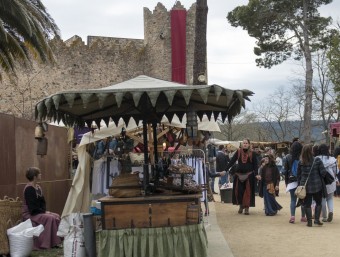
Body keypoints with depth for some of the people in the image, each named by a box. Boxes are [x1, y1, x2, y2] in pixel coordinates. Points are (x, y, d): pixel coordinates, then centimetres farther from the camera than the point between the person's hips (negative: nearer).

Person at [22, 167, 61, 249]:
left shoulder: (38, 187, 12)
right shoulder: (29, 189, -16)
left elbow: (42, 202, 14)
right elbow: (32, 207, -21)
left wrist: (45, 211, -4)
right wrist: (44, 212, -17)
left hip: (39, 212, 9)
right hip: (29, 214, -9)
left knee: (56, 216, -6)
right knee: (50, 218, -25)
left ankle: (55, 241, -4)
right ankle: (46, 243, -21)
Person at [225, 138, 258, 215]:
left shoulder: (252, 153, -1)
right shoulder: (238, 152, 3)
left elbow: (255, 165, -1)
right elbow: (232, 161, 1)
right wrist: (225, 170, -6)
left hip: (249, 175, -2)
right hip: (239, 175, 2)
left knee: (248, 191, 0)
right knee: (239, 191, 2)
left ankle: (247, 207, 9)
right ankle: (241, 205, 21)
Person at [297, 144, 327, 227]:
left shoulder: (300, 162, -4)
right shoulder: (317, 160, -11)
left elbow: (298, 175, 4)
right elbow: (323, 172, -9)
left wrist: (299, 185, 14)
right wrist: (320, 178, 13)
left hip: (305, 186, 2)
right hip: (317, 185, -1)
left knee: (307, 204, 9)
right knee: (318, 202, 16)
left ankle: (309, 221, 9)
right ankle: (316, 219, 9)